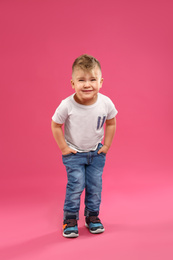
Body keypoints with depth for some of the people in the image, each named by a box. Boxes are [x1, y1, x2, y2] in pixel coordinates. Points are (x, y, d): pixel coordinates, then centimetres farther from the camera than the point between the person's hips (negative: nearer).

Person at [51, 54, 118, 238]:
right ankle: (70, 219, 12)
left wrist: (106, 145, 0)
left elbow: (111, 123, 1)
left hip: (96, 153, 3)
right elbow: (55, 125, -8)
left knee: (95, 185, 6)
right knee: (76, 184, -8)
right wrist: (63, 147, -8)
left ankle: (92, 216, 27)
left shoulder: (106, 103, -17)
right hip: (74, 153, -2)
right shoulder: (67, 105, -24)